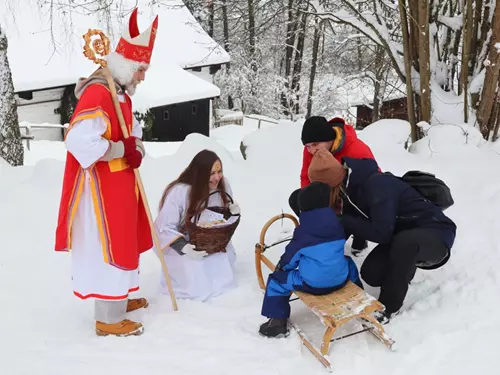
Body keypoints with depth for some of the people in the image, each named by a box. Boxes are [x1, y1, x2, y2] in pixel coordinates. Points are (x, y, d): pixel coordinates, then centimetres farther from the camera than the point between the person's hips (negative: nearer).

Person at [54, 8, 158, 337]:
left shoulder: (121, 93, 11)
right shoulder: (97, 93, -23)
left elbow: (132, 133, 14)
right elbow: (79, 140, -33)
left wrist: (136, 150, -7)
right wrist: (123, 149, -26)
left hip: (120, 182, 10)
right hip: (103, 186, -10)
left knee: (123, 242, 20)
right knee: (110, 246, -3)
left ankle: (119, 299, 37)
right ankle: (108, 319, 8)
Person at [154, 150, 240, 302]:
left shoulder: (222, 185, -11)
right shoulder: (179, 192, -29)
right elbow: (164, 227, -24)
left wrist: (232, 212, -18)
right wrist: (184, 248, -36)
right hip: (179, 245, -5)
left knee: (224, 279, -11)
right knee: (199, 287, -17)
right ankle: (175, 271, 14)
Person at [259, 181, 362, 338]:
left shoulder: (302, 232, -8)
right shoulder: (336, 222, 4)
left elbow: (291, 255, -1)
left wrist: (281, 267, 22)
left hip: (311, 283, -5)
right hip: (340, 279, 5)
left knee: (277, 281, 9)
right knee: (349, 264, 37)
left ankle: (277, 322, 5)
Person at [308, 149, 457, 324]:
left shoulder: (377, 184, -30)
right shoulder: (353, 186, -2)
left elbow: (381, 233, -33)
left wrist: (343, 221, -23)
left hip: (436, 232, -8)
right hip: (404, 235, 8)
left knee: (404, 242, -39)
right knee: (371, 273, -11)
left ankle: (389, 305, -18)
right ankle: (404, 268, 22)